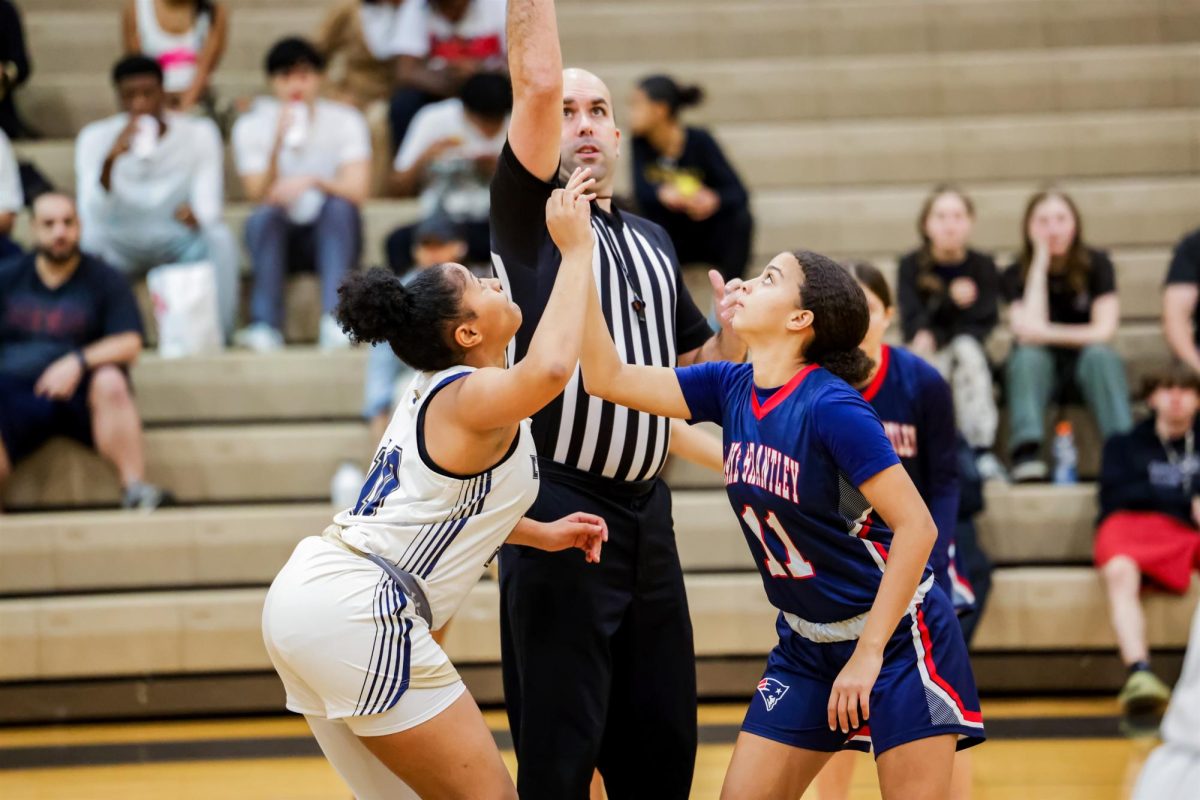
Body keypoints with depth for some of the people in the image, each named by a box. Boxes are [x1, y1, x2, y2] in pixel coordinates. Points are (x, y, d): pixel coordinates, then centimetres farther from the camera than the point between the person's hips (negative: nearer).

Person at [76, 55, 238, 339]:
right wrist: (111, 159, -32)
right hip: (121, 246, 0)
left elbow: (209, 205, -10)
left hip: (178, 241, 0)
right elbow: (92, 214, -15)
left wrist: (197, 216, -36)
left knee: (219, 239, -32)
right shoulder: (95, 138, -5)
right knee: (90, 239, -33)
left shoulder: (199, 133, -4)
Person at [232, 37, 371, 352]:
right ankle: (266, 327, -42)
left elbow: (357, 191, -18)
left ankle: (335, 321, -44)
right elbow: (260, 196, -16)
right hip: (281, 238, 0)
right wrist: (278, 144, -31)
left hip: (332, 235, 0)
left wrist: (314, 181, -37)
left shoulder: (345, 121, -6)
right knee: (263, 217, -31)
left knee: (339, 205, -31)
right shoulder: (251, 128, -4)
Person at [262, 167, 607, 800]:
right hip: (360, 612, -10)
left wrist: (543, 534, 28)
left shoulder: (432, 392, 18)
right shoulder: (474, 397, -11)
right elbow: (550, 369, -34)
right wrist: (575, 249, -25)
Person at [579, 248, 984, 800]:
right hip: (807, 645, 7)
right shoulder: (731, 388, -1)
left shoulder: (831, 407, -22)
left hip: (897, 636, -7)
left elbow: (916, 527, -24)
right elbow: (608, 378, -1)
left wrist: (868, 652, -23)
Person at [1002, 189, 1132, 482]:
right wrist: (1040, 264, -19)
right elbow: (1029, 330, -22)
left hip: (1085, 359, 0)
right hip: (1039, 369, 0)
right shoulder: (1017, 274, -5)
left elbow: (1104, 330, -13)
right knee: (1029, 355, -33)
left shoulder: (1096, 264, -4)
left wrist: (1048, 333, -22)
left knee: (1100, 354, -32)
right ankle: (1027, 453, -48)